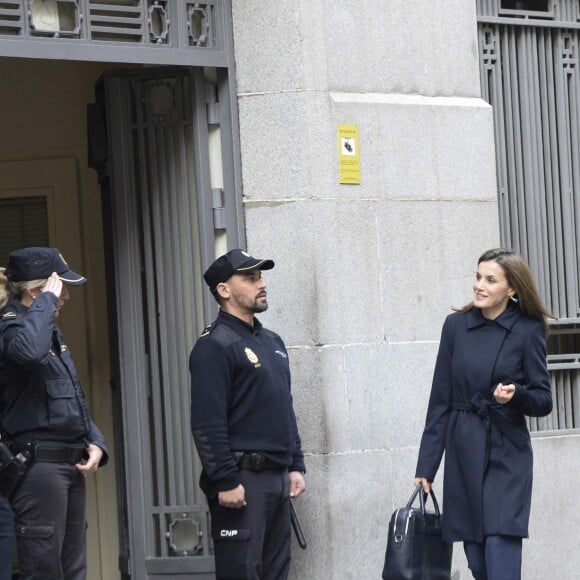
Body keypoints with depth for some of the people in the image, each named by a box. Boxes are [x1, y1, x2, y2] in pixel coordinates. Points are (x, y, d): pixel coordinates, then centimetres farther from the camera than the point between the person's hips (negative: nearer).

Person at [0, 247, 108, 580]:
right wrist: (47, 300, -22)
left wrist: (96, 443, 6)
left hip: (71, 465, 9)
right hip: (38, 465, -9)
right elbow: (30, 351, -37)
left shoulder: (52, 332, 18)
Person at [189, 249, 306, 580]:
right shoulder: (215, 346, -10)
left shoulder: (272, 342, 17)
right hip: (242, 479, -8)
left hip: (278, 478, 8)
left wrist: (296, 465, 16)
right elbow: (207, 423, -16)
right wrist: (225, 481, -20)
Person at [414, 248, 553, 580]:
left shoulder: (528, 330, -4)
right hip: (463, 456, 3)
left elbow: (544, 401, 0)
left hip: (506, 456, -3)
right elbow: (439, 401, 6)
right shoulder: (456, 326, 4)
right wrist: (426, 466, 3)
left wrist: (516, 394, -23)